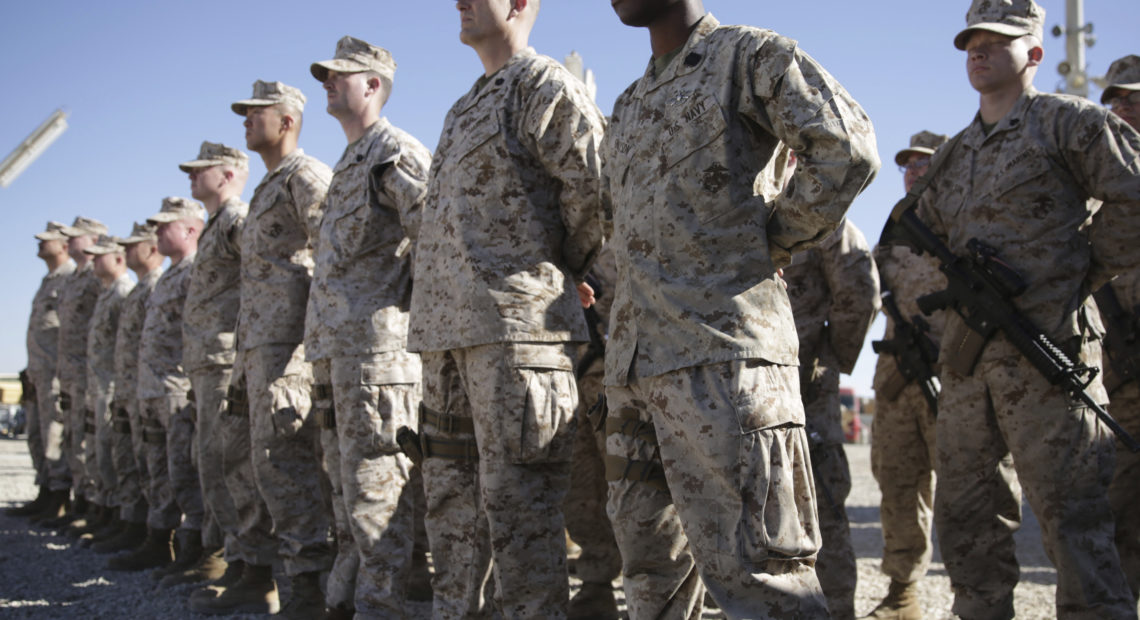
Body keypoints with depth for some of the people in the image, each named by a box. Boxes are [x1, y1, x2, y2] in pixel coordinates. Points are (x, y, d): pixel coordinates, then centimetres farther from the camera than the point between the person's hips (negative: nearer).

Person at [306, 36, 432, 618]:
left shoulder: (395, 151, -6)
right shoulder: (347, 163, 24)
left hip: (377, 337, -10)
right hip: (333, 344, 10)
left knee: (376, 483, -9)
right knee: (345, 478, 13)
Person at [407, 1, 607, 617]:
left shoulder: (543, 84, -3)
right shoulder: (464, 108, 24)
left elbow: (595, 186, -12)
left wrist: (560, 271, -1)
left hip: (512, 321, -9)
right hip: (445, 326, 9)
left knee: (515, 497, -8)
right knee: (449, 494, 13)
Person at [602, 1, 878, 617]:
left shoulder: (751, 56, 0)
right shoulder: (628, 105, 24)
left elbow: (847, 150, -14)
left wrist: (768, 243, -5)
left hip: (720, 351, -8)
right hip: (632, 359, 9)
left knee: (750, 568, -10)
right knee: (649, 568, 13)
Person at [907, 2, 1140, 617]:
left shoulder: (1068, 122, 0)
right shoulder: (954, 155, 20)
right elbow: (929, 231, 33)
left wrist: (1079, 273, -6)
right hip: (966, 355, 8)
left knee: (1069, 514, -8)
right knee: (965, 513, 10)